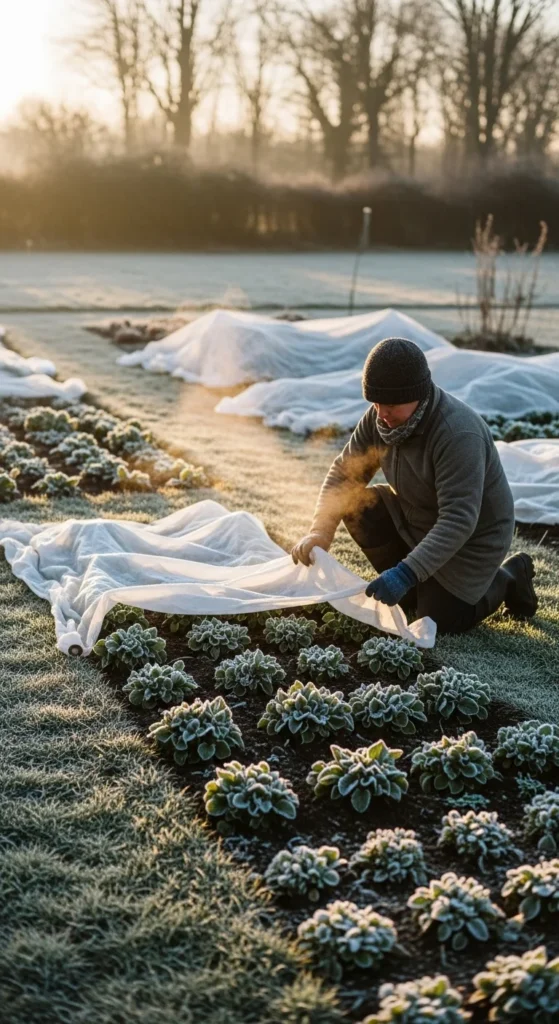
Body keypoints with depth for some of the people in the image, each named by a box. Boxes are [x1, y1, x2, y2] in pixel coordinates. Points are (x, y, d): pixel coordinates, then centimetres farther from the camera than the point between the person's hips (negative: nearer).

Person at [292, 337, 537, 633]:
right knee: (358, 503, -13)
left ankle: (508, 578, 18)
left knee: (441, 622, -10)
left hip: (470, 537, -7)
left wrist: (407, 573, -46)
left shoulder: (459, 434, -36)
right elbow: (344, 471, -7)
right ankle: (416, 588, 8)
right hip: (415, 519, 7)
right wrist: (321, 531, -23)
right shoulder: (380, 416, -14)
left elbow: (459, 520, -39)